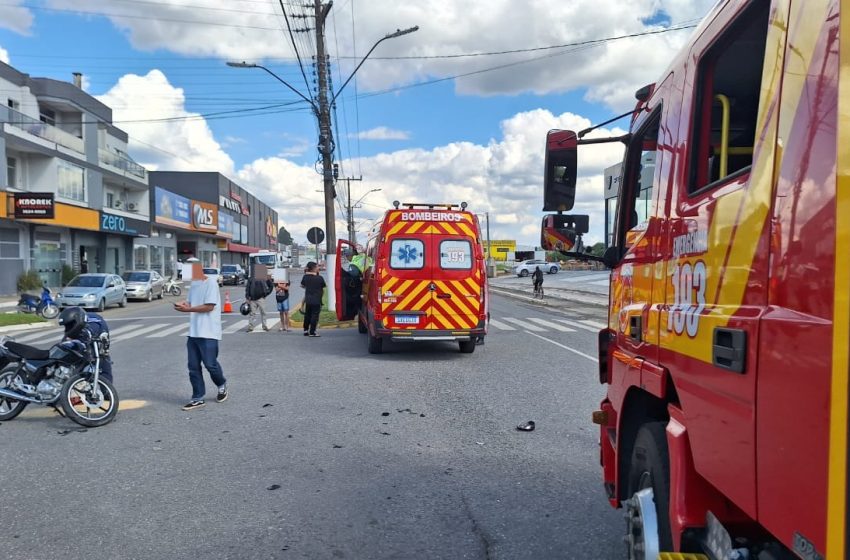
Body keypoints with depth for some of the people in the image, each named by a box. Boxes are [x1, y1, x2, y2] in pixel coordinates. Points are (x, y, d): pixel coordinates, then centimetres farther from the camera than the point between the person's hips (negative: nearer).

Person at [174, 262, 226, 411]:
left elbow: (209, 306, -16)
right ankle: (198, 398, 13)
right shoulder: (193, 284, 13)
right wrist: (185, 304, -6)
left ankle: (222, 385, 27)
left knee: (210, 364, -1)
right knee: (193, 367, 6)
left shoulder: (211, 283, -11)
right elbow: (192, 304, 17)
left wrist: (188, 309, -16)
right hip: (193, 332, 8)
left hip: (208, 333, -7)